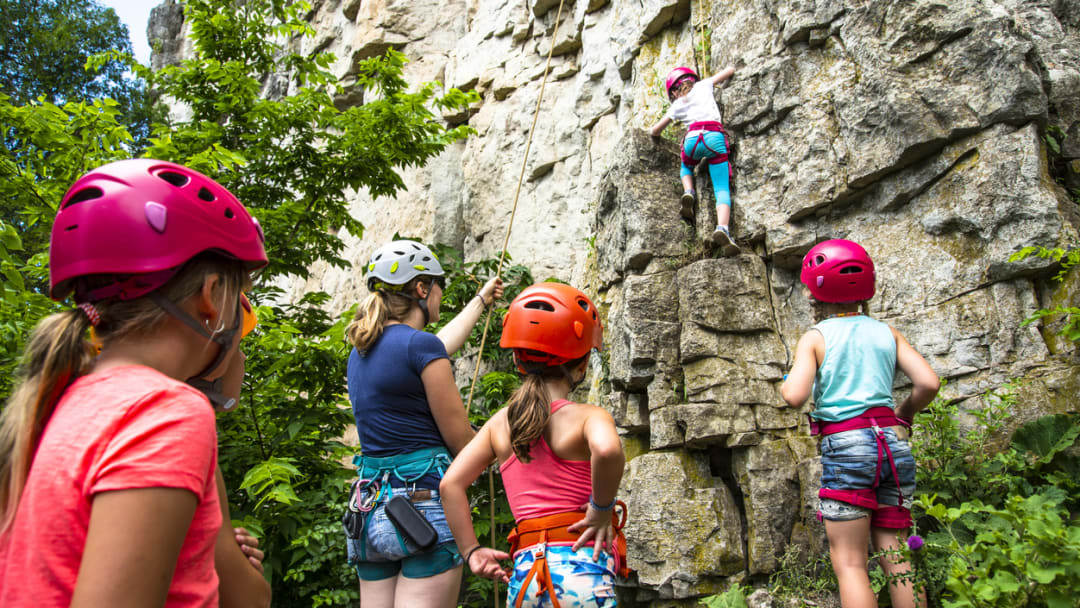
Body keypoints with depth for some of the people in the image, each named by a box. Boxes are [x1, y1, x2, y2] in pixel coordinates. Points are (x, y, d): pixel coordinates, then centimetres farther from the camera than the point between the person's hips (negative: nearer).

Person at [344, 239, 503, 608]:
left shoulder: (362, 349, 13)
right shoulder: (420, 345, -12)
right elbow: (460, 439, -9)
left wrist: (481, 302, 44)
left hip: (370, 504, 8)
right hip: (425, 500, -8)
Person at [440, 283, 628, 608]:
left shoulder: (499, 423, 8)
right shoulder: (589, 416, -7)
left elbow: (450, 484, 3)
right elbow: (607, 449, -31)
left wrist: (471, 551, 8)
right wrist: (602, 508, -15)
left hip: (523, 575, 5)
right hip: (580, 571, -5)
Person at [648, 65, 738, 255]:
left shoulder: (676, 106, 25)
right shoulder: (703, 85, 26)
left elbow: (655, 131, 28)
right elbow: (730, 71, 38)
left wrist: (652, 130, 52)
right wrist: (714, 80, 57)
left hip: (693, 138, 1)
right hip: (715, 136, -1)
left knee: (686, 168, 36)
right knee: (722, 189, -8)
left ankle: (688, 192, 5)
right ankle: (722, 228, -34)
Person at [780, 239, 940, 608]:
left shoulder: (815, 337, -1)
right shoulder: (887, 333, 10)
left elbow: (795, 397, -14)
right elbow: (928, 384, 1)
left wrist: (785, 384, 9)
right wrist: (904, 414, 19)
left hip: (845, 447, -4)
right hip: (894, 443, 5)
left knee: (850, 563, 1)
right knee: (896, 557, 11)